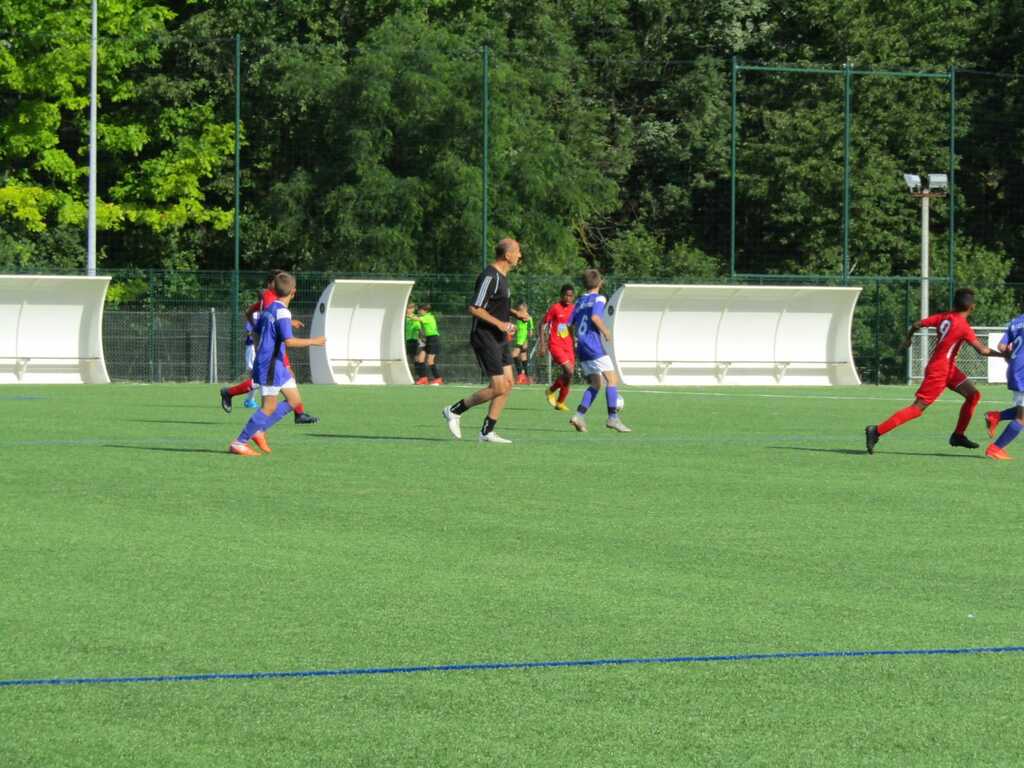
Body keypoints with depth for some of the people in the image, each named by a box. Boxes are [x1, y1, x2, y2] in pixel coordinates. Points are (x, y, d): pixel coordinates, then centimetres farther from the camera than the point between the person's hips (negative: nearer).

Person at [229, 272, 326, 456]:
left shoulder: (268, 309, 11)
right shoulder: (282, 312, -17)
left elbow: (256, 334, 20)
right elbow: (288, 341, -25)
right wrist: (313, 342, -15)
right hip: (271, 366, -10)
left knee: (294, 400, 12)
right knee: (269, 407, -6)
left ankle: (258, 430, 13)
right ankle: (239, 443, -3)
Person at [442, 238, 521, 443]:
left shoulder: (501, 276, 14)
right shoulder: (490, 277, -18)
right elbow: (474, 308, -22)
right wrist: (499, 323, -21)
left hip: (499, 338, 10)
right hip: (485, 337, -10)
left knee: (508, 384, 4)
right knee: (498, 387, -11)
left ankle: (487, 432, 8)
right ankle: (454, 410, 4)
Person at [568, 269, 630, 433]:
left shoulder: (580, 301, 17)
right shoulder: (598, 298, -3)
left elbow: (571, 324, 15)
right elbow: (595, 317, -20)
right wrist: (607, 333, -9)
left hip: (582, 346, 8)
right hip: (595, 345, -8)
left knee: (595, 384, 12)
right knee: (612, 379, -8)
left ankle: (579, 415, -3)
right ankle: (613, 417, -18)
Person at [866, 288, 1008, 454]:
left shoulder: (944, 317, 2)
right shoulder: (964, 327, -19)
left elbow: (917, 325, 5)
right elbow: (983, 350, -21)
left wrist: (908, 338, 23)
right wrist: (1002, 354, -9)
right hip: (939, 371, -9)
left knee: (974, 395, 9)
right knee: (917, 408, -7)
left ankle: (958, 435, 15)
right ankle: (876, 431, -9)